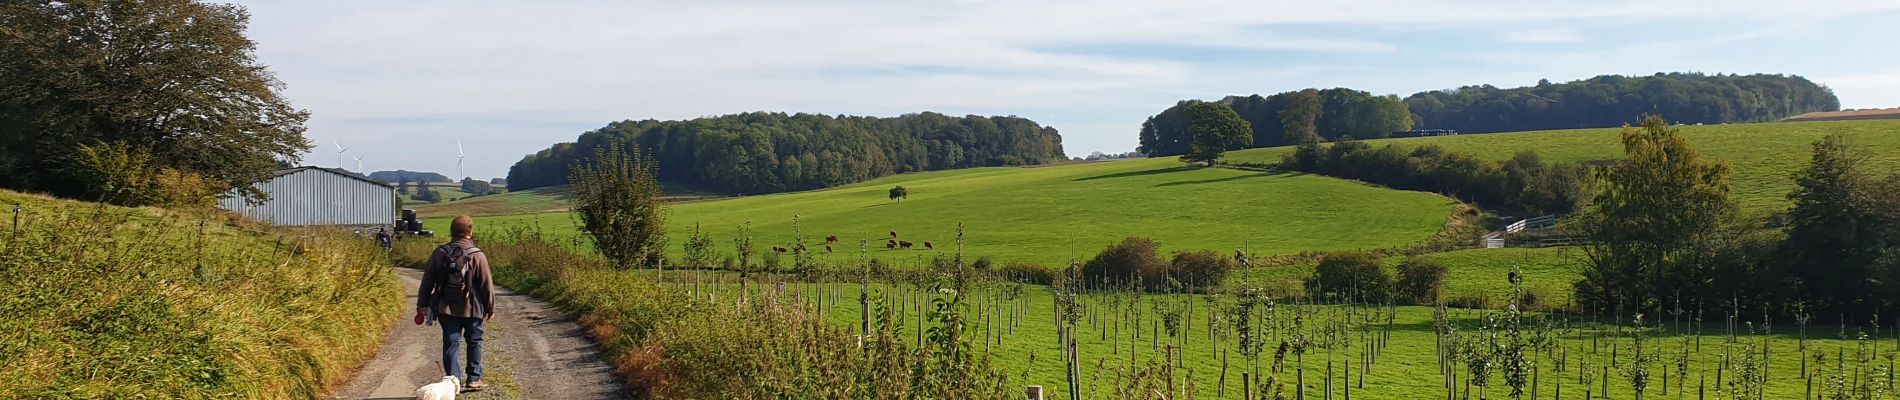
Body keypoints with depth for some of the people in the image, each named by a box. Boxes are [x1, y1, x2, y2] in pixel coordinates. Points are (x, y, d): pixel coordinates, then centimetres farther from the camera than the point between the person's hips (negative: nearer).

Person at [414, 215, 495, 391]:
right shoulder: (477, 255, -11)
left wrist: (422, 305, 12)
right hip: (471, 309, -2)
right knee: (474, 343, 14)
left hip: (446, 308, 2)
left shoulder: (439, 253, -1)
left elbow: (427, 281, 4)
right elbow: (486, 284, -7)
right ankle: (473, 378, 17)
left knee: (451, 344, 6)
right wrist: (490, 307, 4)